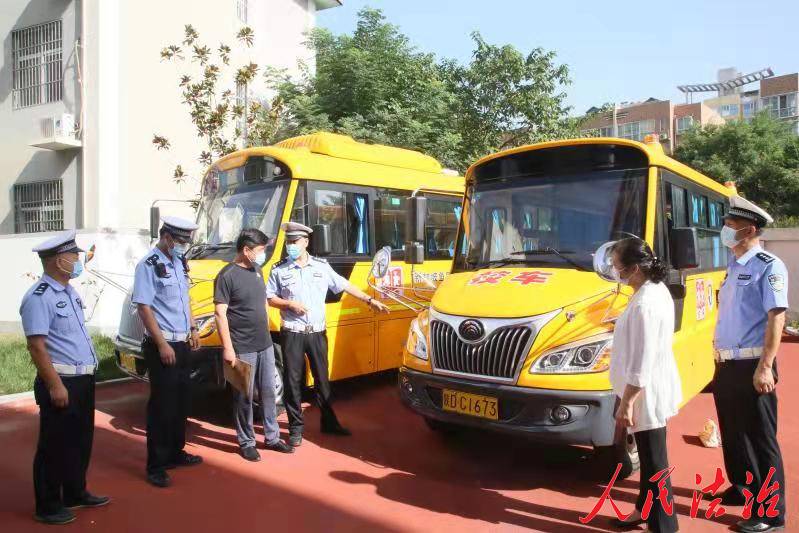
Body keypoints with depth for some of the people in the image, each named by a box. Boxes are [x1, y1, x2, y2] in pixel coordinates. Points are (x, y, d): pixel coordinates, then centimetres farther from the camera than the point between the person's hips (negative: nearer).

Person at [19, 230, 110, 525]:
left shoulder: (68, 292, 12)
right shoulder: (39, 297, -17)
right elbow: (36, 346, -20)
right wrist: (55, 385, -21)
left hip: (83, 380, 9)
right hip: (62, 382, -9)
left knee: (81, 441, 19)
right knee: (54, 445, 6)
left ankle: (75, 494, 36)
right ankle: (47, 506, 21)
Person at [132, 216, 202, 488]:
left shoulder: (178, 262, 10)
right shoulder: (149, 265, -14)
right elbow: (143, 307, -18)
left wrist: (192, 328, 14)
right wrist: (162, 344, -20)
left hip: (182, 343, 8)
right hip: (161, 346, -8)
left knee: (181, 400, 16)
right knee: (161, 404, -2)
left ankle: (175, 452, 31)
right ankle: (156, 466, 10)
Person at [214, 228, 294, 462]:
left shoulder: (257, 271, 9)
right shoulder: (227, 276, -14)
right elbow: (220, 314, -16)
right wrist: (227, 348, -19)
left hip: (265, 345, 7)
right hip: (242, 350, -7)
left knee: (268, 393, 14)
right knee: (244, 398, 5)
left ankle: (272, 437, 27)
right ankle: (246, 443, 19)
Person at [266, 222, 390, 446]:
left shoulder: (321, 266, 3)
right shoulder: (279, 270, -1)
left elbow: (345, 286, 6)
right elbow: (270, 298, 3)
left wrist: (370, 300, 3)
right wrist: (290, 304, -14)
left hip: (317, 333, 2)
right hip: (292, 334, -2)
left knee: (322, 378, 12)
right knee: (293, 381, 3)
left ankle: (329, 421, 26)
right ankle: (296, 428, 16)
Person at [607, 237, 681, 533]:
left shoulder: (645, 304, -26)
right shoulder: (657, 290, 5)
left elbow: (641, 364, -26)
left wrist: (626, 403, -19)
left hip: (647, 395, -10)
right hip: (655, 390, 10)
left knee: (654, 462, 3)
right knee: (648, 457, 23)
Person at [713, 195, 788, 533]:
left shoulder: (768, 267, -11)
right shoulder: (734, 266, 13)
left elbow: (776, 318, -18)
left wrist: (765, 367, -23)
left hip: (750, 367, -8)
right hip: (725, 365, 8)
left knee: (760, 438, 1)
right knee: (732, 433, 19)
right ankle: (740, 489, 37)